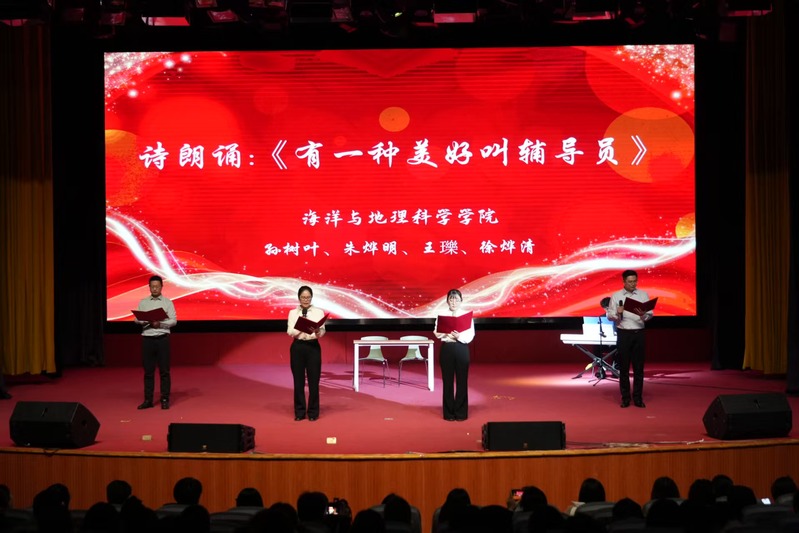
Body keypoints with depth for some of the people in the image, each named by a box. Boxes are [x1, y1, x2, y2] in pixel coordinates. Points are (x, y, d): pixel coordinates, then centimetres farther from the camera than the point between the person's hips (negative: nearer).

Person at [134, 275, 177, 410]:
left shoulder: (167, 302, 4)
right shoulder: (143, 302, 10)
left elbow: (173, 320, -2)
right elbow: (137, 319, 5)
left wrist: (160, 324, -17)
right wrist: (146, 322, -15)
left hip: (162, 338, -2)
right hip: (147, 339, 2)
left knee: (164, 370, -1)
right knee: (148, 371, 5)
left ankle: (165, 399, 5)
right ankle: (148, 400, 9)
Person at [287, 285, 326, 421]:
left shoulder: (319, 312, 2)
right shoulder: (293, 313, 5)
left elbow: (322, 332, -6)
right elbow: (290, 332, -6)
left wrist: (317, 331, -30)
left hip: (313, 347, -1)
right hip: (297, 347, 1)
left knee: (313, 381, -1)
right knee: (298, 381, 3)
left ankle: (313, 412, 9)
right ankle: (300, 412, 12)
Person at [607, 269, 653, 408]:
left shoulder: (643, 295, 6)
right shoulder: (616, 296, 2)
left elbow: (650, 313, 2)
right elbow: (610, 315, 2)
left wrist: (645, 316, -20)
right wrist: (617, 314, -19)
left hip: (639, 333, 1)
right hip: (623, 333, -1)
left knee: (638, 367, 3)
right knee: (624, 367, 3)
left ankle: (638, 398, 10)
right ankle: (625, 398, 10)